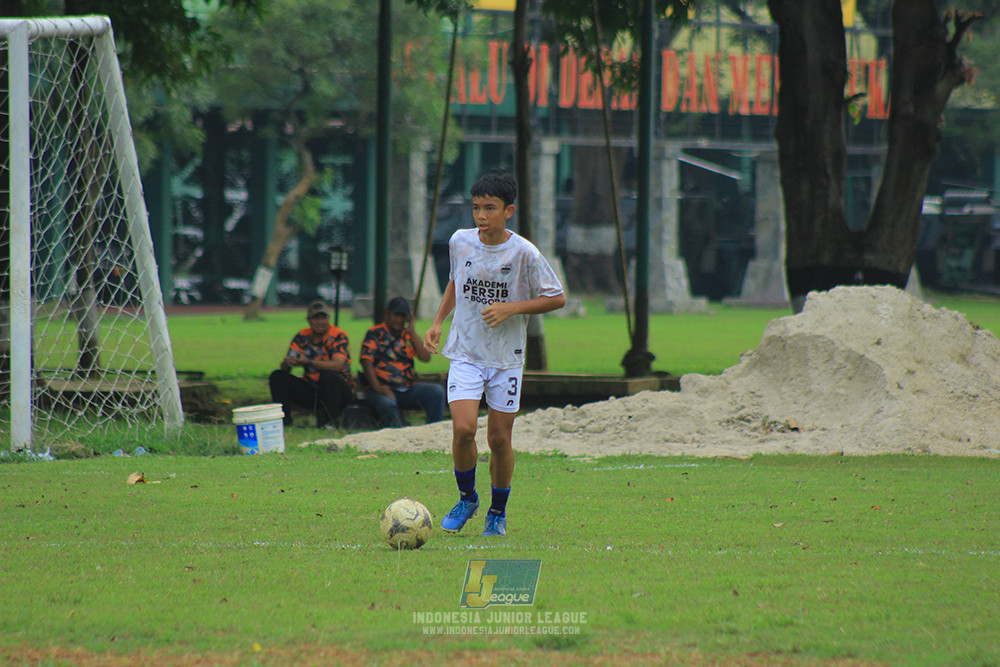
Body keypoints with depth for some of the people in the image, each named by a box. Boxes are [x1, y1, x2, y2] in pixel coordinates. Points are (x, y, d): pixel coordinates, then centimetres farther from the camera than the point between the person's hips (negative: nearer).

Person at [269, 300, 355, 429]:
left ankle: (329, 422, -26)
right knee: (277, 376, -9)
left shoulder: (339, 337, -11)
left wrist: (308, 362, -39)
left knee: (327, 374, -36)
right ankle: (283, 421, -13)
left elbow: (337, 365, -28)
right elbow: (284, 368, -4)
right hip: (311, 390, 4)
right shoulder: (302, 337, 3)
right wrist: (288, 363, -30)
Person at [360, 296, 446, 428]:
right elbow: (366, 361, -9)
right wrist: (377, 387, -23)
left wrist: (412, 332, -2)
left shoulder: (409, 335, 16)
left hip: (408, 388, 5)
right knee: (387, 404, -38)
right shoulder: (375, 334, 3)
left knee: (437, 391, -18)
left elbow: (426, 357, 2)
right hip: (384, 388, -5)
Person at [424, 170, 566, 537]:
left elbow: (556, 298, -4)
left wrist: (510, 308, -15)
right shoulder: (460, 242, -2)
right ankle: (466, 499, 9)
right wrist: (438, 322, 10)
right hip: (465, 353, 1)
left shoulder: (524, 253, -11)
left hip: (507, 358, -1)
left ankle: (498, 512, 24)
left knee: (500, 438, 2)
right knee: (463, 429, -16)